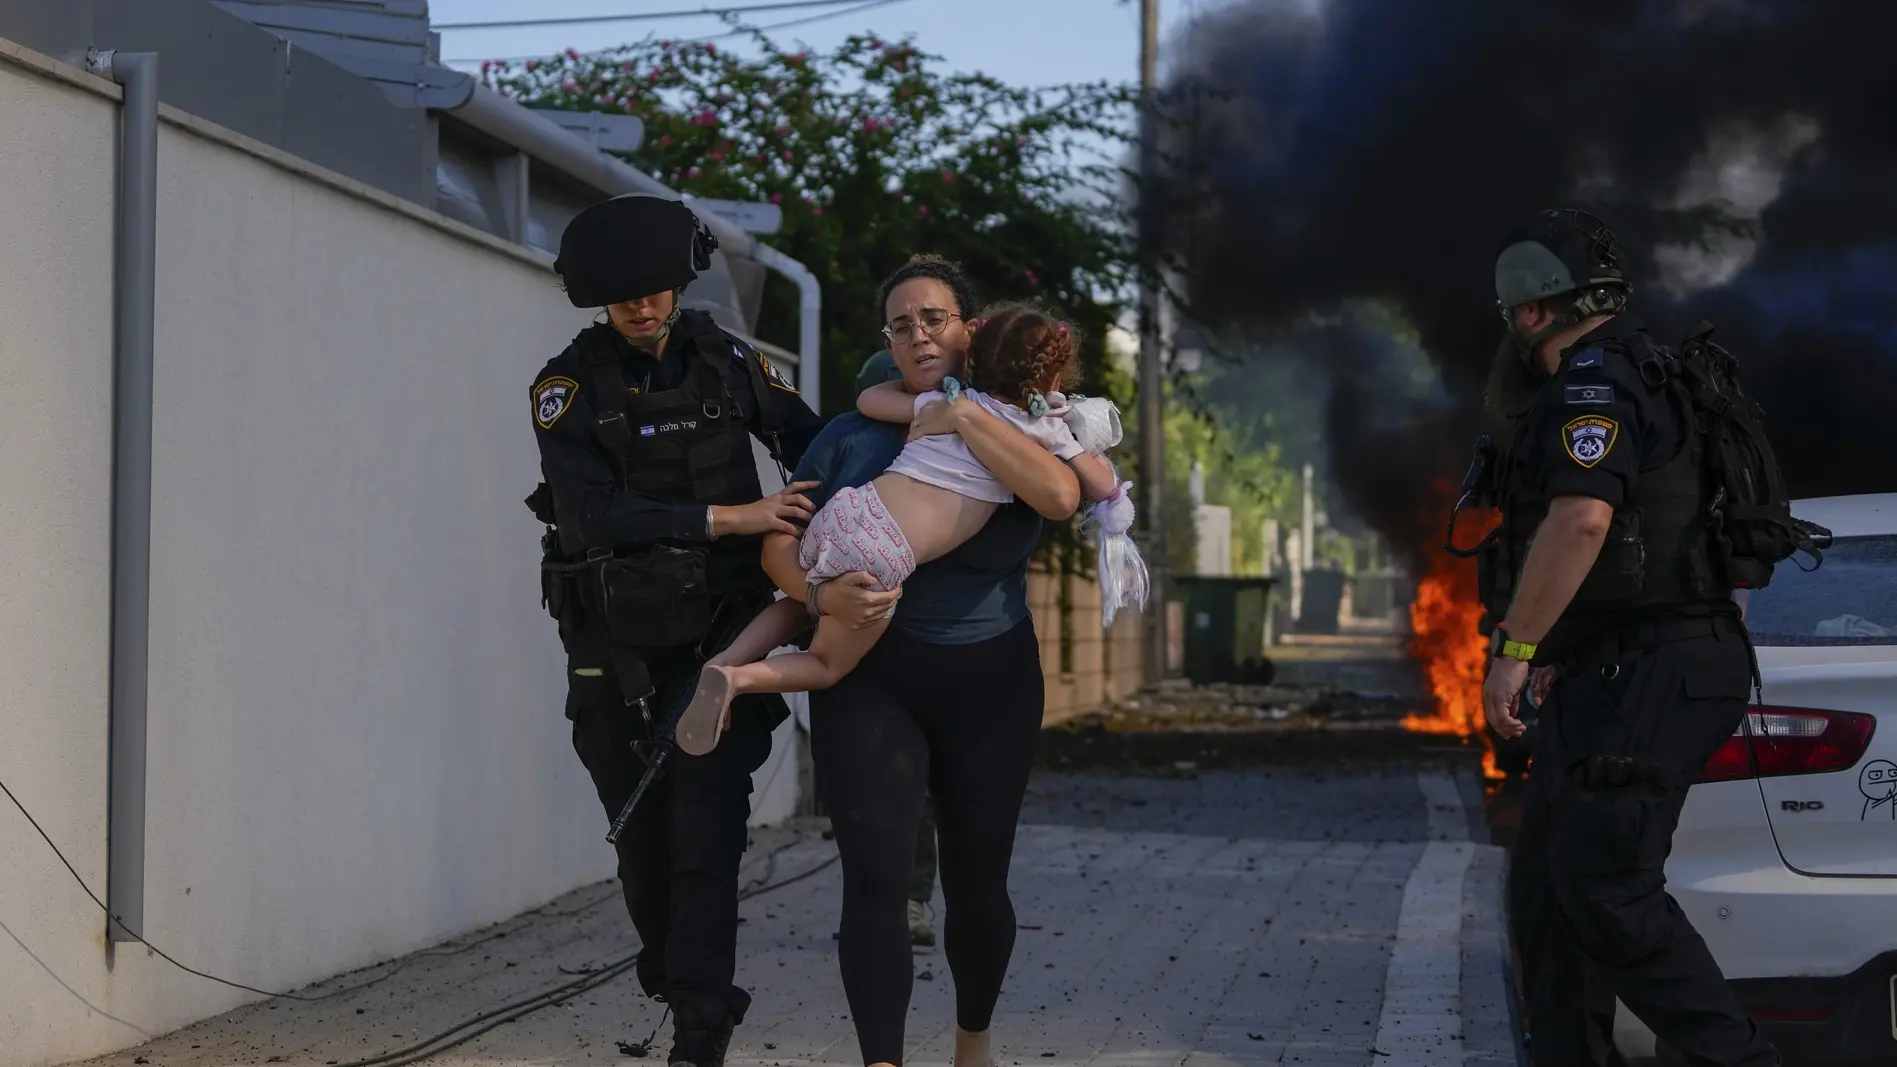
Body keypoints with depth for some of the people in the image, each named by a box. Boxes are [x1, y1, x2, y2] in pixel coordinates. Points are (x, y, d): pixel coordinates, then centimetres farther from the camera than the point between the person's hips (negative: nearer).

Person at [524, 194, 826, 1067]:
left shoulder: (727, 363, 0)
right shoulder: (569, 386, -7)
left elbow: (811, 442, 11)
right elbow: (593, 513, -19)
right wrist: (730, 518, -25)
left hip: (719, 634, 0)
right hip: (616, 649, 0)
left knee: (707, 833, -11)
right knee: (643, 835, 9)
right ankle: (674, 980, 31)